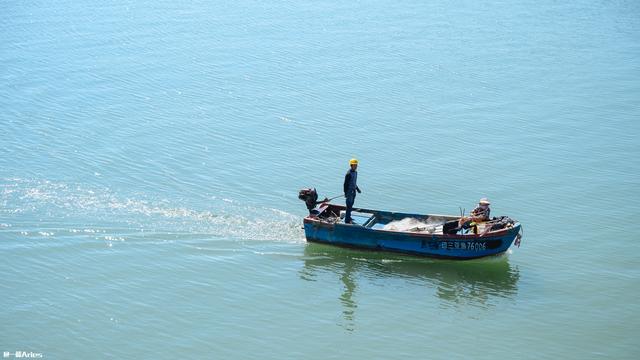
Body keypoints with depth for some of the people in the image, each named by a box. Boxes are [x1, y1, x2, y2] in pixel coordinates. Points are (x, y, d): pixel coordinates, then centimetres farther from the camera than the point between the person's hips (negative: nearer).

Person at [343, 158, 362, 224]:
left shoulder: (355, 172, 8)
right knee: (349, 205, -5)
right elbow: (345, 184, -18)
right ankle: (347, 220, 1)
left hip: (353, 191, 9)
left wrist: (357, 189, 19)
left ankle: (348, 217, 27)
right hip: (349, 192, -9)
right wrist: (345, 193, -20)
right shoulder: (349, 174, -20)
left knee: (351, 205, 16)